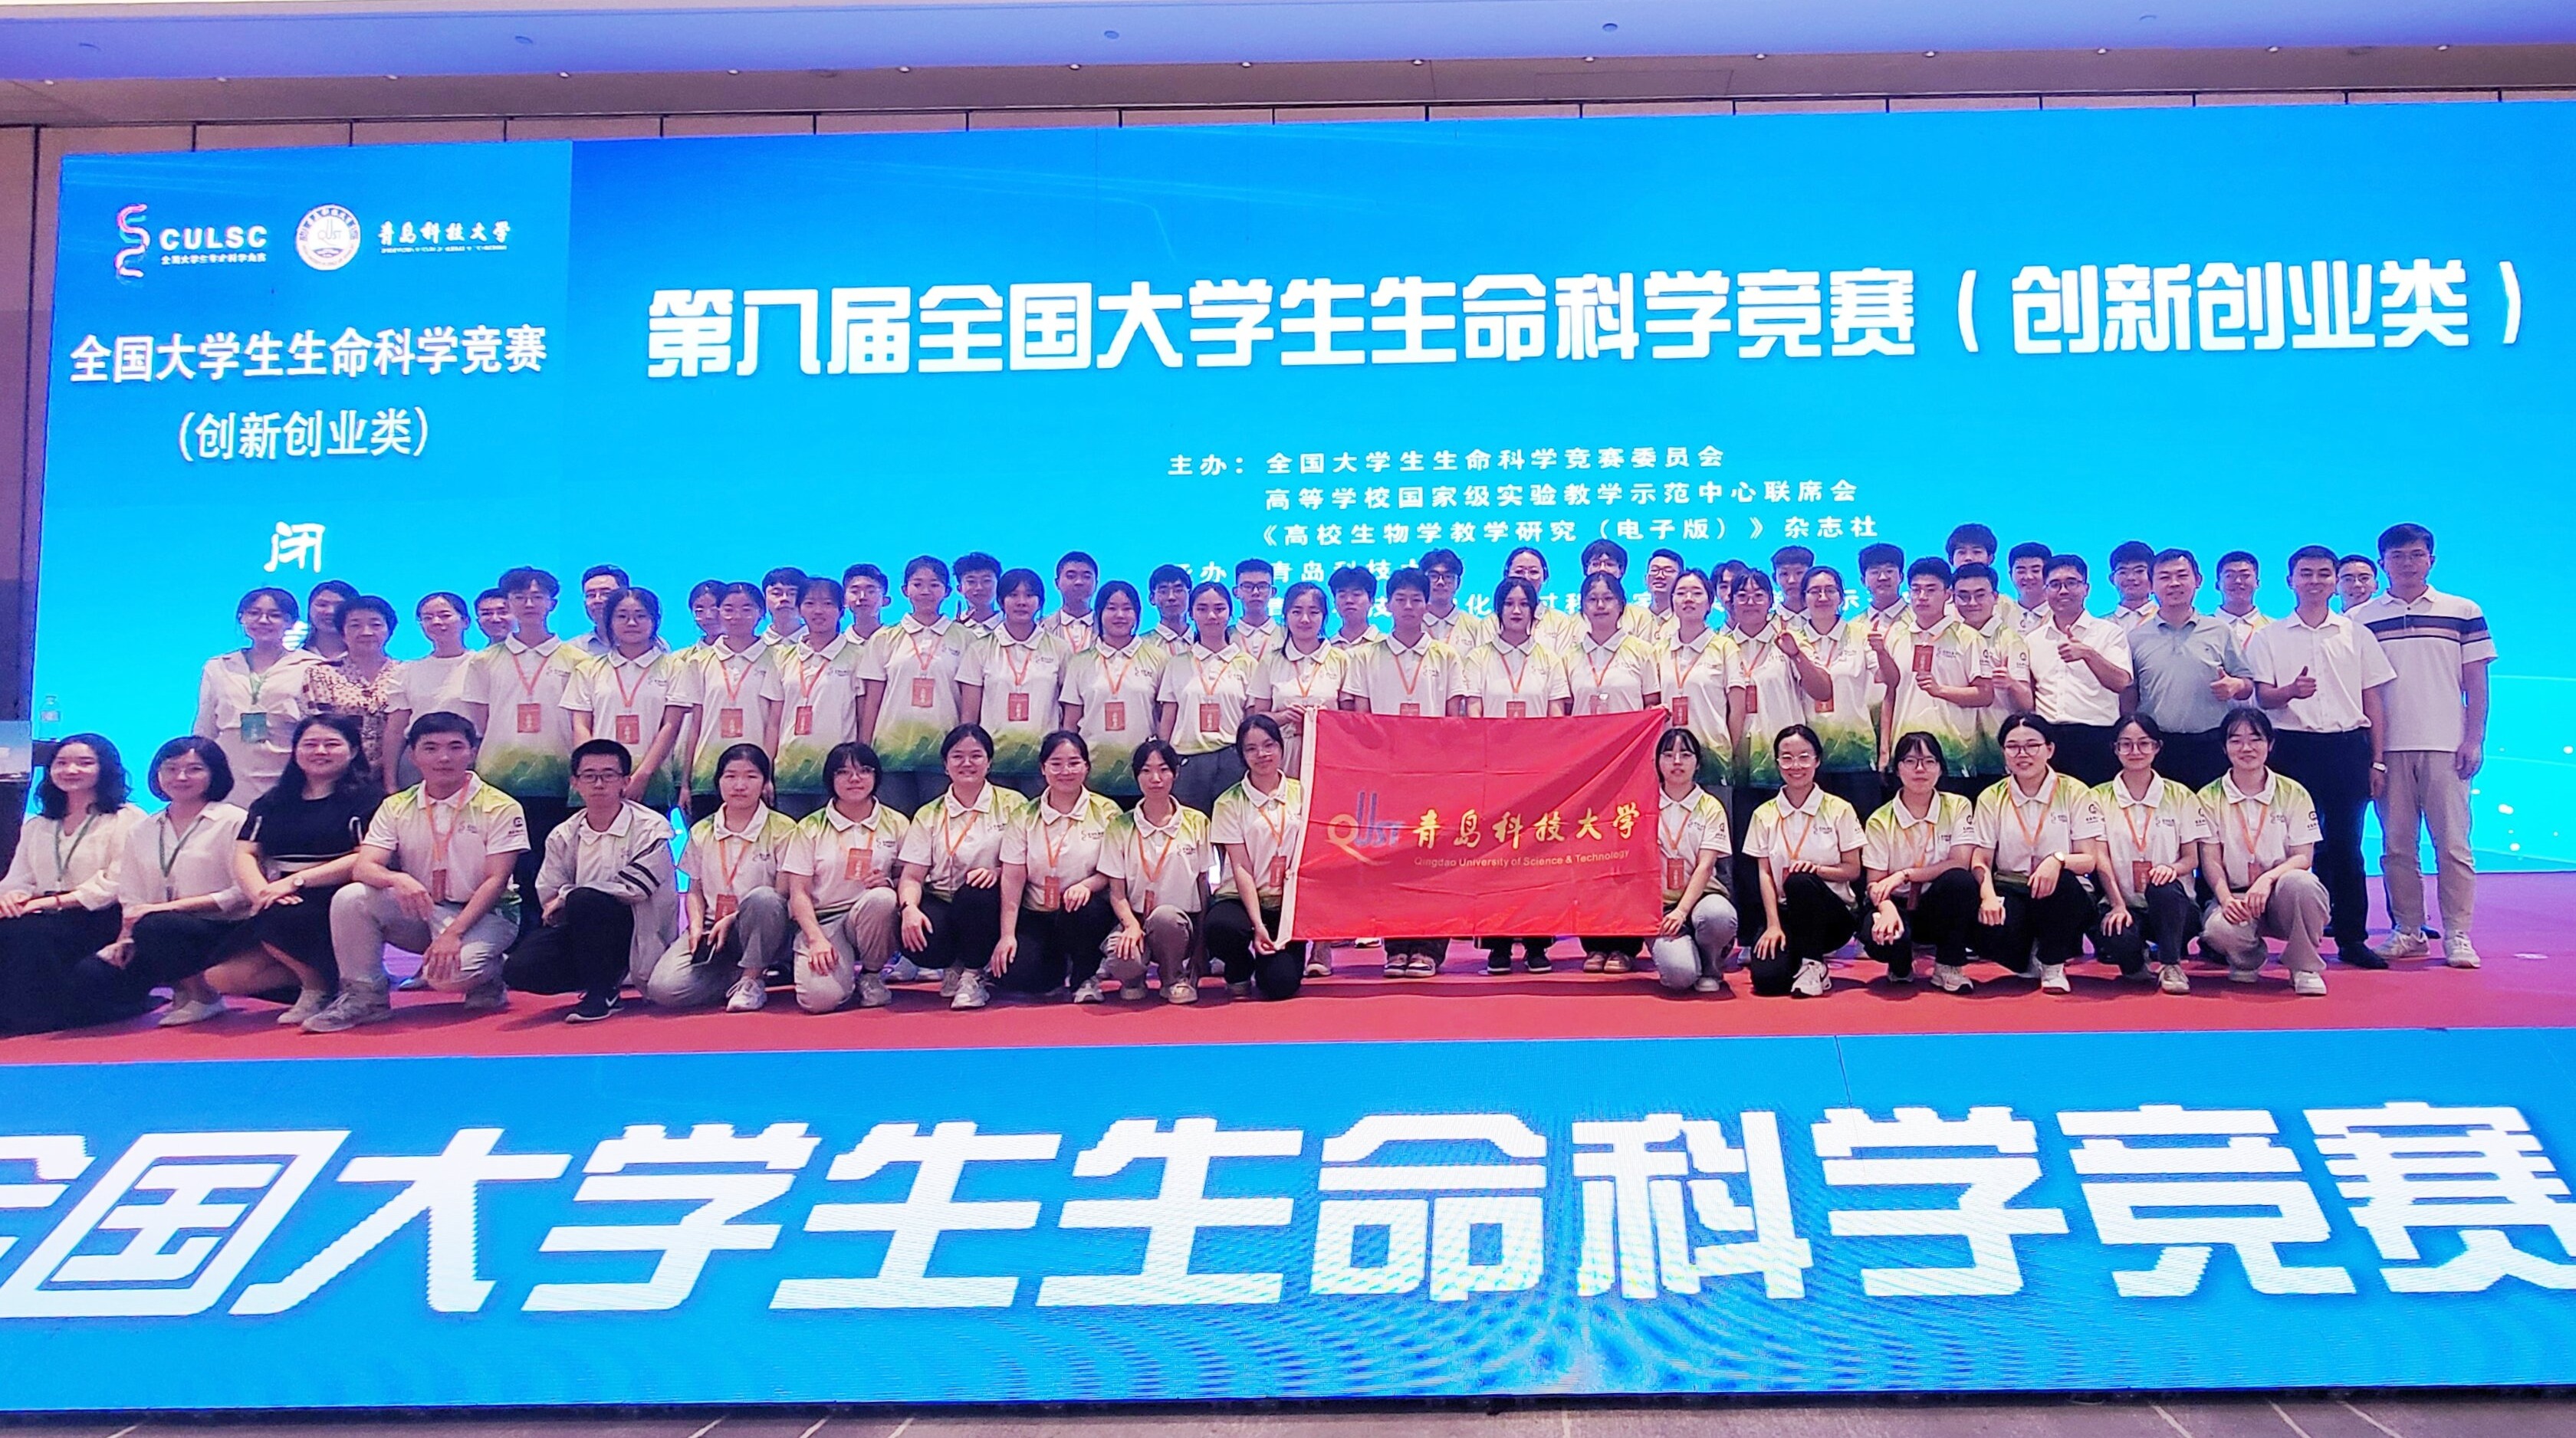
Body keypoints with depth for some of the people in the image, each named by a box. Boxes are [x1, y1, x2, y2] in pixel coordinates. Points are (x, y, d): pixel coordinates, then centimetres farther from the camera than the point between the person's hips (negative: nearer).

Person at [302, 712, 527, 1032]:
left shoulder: (500, 808, -8)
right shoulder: (397, 807, 3)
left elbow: (496, 881, -13)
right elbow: (363, 867, -8)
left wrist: (453, 933, -25)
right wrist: (396, 879, -33)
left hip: (482, 913, -4)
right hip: (419, 911, 4)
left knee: (449, 975, -34)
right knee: (349, 898, -22)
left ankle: (488, 977, 3)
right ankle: (364, 996, -9)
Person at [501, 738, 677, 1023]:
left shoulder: (651, 828, -8)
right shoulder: (563, 837, 7)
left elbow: (632, 889, -17)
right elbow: (548, 900, 5)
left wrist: (567, 896, -11)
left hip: (637, 940, -5)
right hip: (583, 936, 5)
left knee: (585, 901, -34)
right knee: (519, 971, -20)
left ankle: (602, 991, -14)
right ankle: (605, 976, 6)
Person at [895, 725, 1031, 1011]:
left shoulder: (1012, 805, 4)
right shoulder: (929, 815, 11)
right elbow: (912, 876, 2)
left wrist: (997, 872, -25)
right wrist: (909, 907, -20)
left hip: (988, 909, -1)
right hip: (941, 904, 1)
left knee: (976, 893, -37)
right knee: (916, 942, -32)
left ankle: (973, 975, -11)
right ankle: (952, 967, 7)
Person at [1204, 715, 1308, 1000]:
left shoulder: (1300, 793, 4)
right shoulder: (1230, 802, -2)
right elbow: (1241, 868, -8)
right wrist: (1258, 924, -18)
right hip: (1242, 899, -1)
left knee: (1281, 983, -21)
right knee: (1221, 927, -36)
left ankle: (1272, 956, 18)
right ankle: (1239, 973, 0)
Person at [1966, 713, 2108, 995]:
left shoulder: (2075, 792, -2)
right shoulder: (1991, 798, 5)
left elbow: (2090, 861, -7)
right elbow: (1981, 861, 0)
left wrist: (2058, 860, -30)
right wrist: (1988, 895, -22)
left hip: (2064, 897, 0)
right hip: (2011, 891, 1)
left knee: (2061, 881, -37)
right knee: (1991, 928, -34)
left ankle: (2052, 964, -10)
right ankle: (2027, 958, 5)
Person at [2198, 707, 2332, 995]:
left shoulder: (2293, 793, 3)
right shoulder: (2210, 798, 4)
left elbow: (2304, 857, -4)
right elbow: (2211, 861, -2)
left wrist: (2268, 878, -24)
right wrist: (2226, 899, -22)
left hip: (2282, 898, 0)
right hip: (2235, 897, 0)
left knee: (2299, 882, -36)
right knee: (2219, 928, -35)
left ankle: (2305, 967, -12)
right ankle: (2248, 959, 6)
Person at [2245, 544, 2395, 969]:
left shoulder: (2357, 635, 12)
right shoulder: (2269, 637, 9)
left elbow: (2374, 702, 11)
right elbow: (2263, 696, 1)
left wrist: (2378, 760, 5)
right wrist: (2291, 691, -22)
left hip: (2347, 746, 1)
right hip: (2294, 746, -1)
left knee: (2346, 845, 0)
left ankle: (2352, 938, 6)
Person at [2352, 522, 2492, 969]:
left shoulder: (2464, 613, 7)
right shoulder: (2360, 620, 8)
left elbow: (2476, 684, 6)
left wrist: (2474, 740, -3)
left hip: (2446, 746, -1)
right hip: (2388, 748, 1)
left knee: (2453, 844, -3)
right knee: (2397, 846, 3)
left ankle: (2457, 936, 0)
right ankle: (2407, 931, 11)